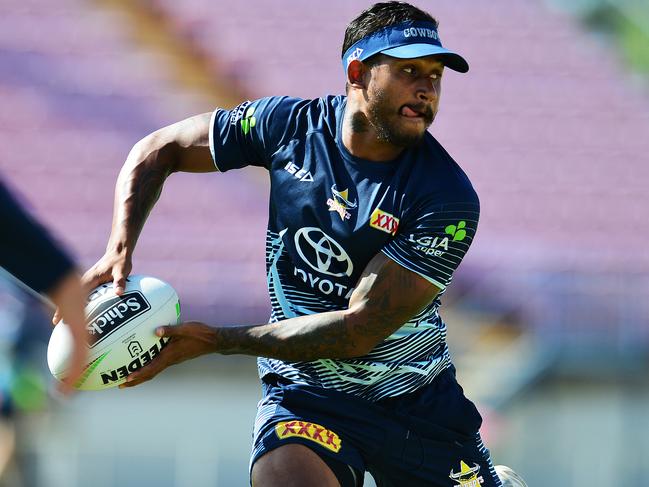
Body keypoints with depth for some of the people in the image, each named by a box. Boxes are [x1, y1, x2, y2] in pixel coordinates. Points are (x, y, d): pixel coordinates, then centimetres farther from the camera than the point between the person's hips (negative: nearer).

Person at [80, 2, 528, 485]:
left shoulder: (449, 199, -17)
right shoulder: (290, 124, -6)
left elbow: (359, 330, -20)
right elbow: (160, 150, 8)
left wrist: (216, 341, -22)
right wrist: (120, 249, -8)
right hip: (306, 394, -1)